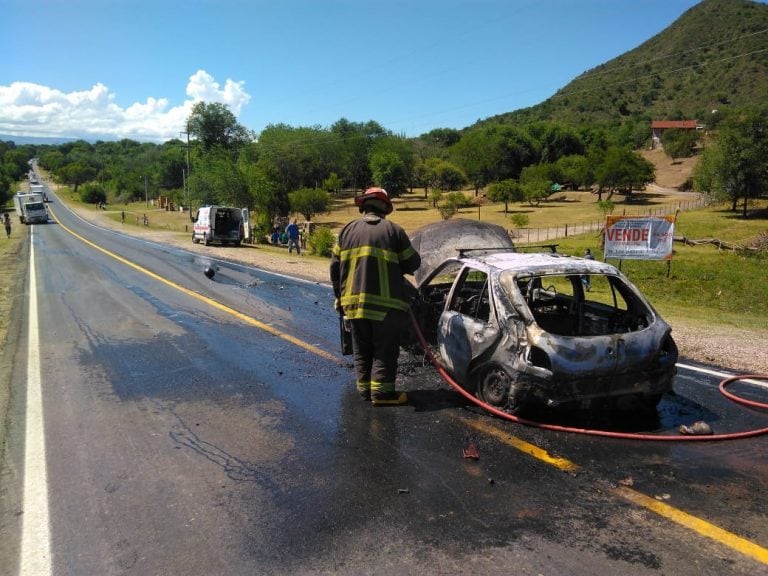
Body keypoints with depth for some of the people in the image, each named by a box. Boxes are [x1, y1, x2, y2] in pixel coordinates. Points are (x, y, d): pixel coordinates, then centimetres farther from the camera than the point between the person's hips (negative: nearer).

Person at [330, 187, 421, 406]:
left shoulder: (348, 230, 8)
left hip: (354, 301, 4)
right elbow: (413, 263, 3)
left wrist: (340, 296, 18)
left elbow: (335, 266, 9)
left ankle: (365, 388, 19)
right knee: (385, 348, 4)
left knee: (362, 349, 15)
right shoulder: (393, 230, -1)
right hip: (386, 303, -4)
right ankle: (382, 391, 2)